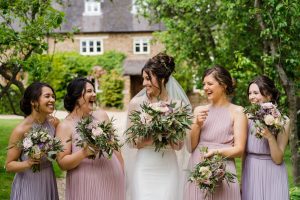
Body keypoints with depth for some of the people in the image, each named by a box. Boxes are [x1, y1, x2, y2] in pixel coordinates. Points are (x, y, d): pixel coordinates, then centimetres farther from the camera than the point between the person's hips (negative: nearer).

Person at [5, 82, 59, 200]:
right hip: (28, 185, -5)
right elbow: (9, 165, -12)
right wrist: (27, 164, -28)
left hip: (49, 182, 5)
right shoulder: (21, 130, -18)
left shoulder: (54, 122, -5)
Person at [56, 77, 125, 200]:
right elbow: (62, 163, -10)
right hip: (86, 186, -4)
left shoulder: (101, 115, 6)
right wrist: (84, 153, -24)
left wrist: (122, 173, 15)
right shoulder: (65, 126, -6)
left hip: (112, 180, 4)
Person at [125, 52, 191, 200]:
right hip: (144, 167, 0)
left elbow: (179, 146, 3)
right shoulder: (136, 103, 0)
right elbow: (131, 141, 3)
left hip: (168, 167, 0)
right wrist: (149, 139, -14)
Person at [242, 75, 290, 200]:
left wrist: (270, 136, -26)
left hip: (271, 176, -3)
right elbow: (244, 152, 9)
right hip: (250, 175, 3)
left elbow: (278, 159, -11)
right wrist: (243, 180, 12)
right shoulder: (248, 118, 0)